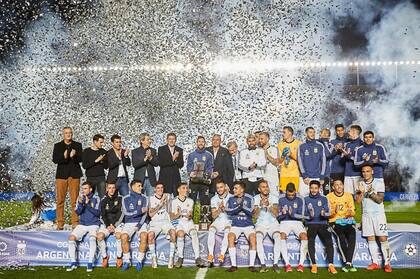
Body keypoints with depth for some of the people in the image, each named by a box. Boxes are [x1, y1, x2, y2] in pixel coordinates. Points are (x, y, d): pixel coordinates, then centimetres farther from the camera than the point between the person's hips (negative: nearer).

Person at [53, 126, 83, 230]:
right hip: (61, 174, 0)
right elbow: (54, 159, 0)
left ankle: (75, 222, 4)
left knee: (74, 200, -1)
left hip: (74, 174, 0)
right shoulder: (57, 146, 11)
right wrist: (63, 157, -20)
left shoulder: (78, 145, 11)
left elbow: (81, 159, 0)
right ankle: (60, 223, 7)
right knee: (60, 200, 0)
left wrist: (74, 156, -21)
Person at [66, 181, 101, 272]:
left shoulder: (96, 198, -3)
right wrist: (80, 203, -20)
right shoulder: (80, 198, 5)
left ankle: (90, 263, -21)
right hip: (82, 224, 3)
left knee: (92, 238, -30)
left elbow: (97, 213, -11)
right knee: (71, 237, -18)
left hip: (93, 224, -3)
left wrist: (88, 204, -22)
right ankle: (73, 262, -6)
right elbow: (77, 212, -2)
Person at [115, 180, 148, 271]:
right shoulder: (126, 199, 5)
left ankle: (139, 261, -18)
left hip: (141, 222, 0)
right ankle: (126, 261, -12)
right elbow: (125, 213, -5)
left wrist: (140, 223, -14)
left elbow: (145, 213, 1)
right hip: (129, 223, 0)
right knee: (124, 237, -28)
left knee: (144, 236, -30)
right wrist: (139, 211, -16)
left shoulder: (144, 198, 8)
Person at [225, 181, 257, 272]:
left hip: (248, 225, -1)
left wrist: (243, 206, -28)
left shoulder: (249, 198, 1)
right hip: (236, 225, 1)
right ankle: (233, 265, -20)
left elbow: (250, 212, -11)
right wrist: (239, 206, -22)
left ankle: (251, 265, -15)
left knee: (253, 239, -26)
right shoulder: (231, 199, 6)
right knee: (230, 237, -27)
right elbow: (228, 211, -9)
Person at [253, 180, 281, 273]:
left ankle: (275, 263, -20)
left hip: (273, 223, 0)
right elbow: (255, 215, -6)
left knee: (277, 238, -30)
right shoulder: (256, 198, 1)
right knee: (258, 239, -30)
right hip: (260, 224, 0)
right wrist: (260, 205, -22)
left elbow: (276, 214, -10)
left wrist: (269, 205, -27)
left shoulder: (274, 197, 1)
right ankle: (263, 264, -23)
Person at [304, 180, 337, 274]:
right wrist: (310, 216, -14)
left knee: (329, 240, -25)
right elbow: (304, 214, 7)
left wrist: (324, 214, -18)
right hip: (311, 224, -1)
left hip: (323, 224, 1)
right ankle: (313, 265, -24)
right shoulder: (306, 199, 14)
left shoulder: (324, 199, 15)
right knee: (310, 240, -28)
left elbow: (328, 213, 5)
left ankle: (331, 265, -26)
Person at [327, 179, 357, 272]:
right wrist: (334, 211, -23)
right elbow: (328, 214, -1)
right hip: (335, 222, -2)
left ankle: (348, 263, -31)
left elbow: (353, 212, 9)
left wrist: (350, 212, -15)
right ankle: (349, 263, -27)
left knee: (352, 235, -29)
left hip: (348, 221, 2)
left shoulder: (349, 196, 12)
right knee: (341, 235, -31)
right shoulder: (329, 197, 4)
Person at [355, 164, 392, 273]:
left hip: (378, 214, -3)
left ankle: (387, 263, -2)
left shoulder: (379, 183, -2)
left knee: (383, 238, -7)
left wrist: (371, 192, -23)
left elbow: (380, 200, -9)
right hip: (366, 215, 3)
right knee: (370, 238, 3)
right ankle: (375, 263, 9)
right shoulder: (360, 184, 8)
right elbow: (358, 201, 1)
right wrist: (362, 192, -15)